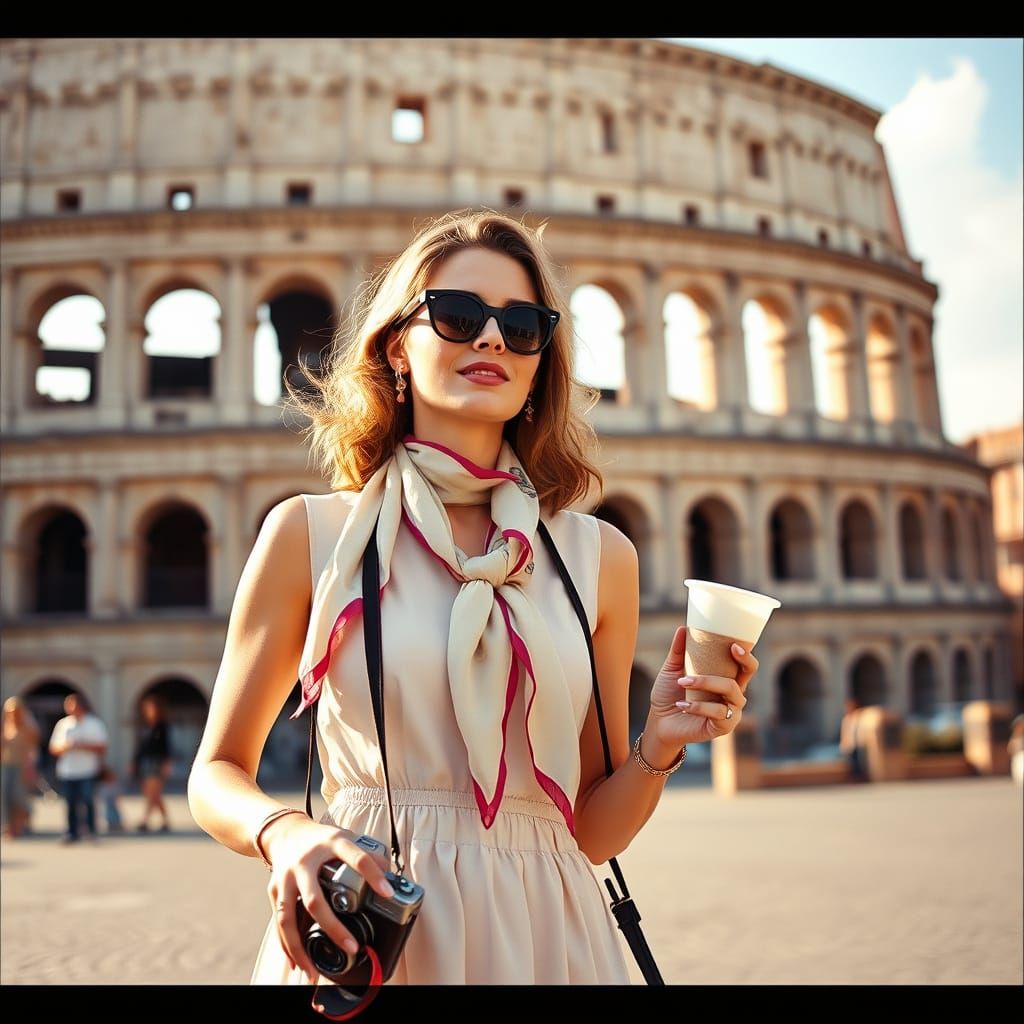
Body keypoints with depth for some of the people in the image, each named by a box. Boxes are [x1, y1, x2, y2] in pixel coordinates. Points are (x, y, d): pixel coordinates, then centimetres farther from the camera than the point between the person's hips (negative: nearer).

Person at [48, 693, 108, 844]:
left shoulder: (94, 723, 4)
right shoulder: (63, 724, 12)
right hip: (66, 772, 3)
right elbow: (53, 749, 11)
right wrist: (65, 747, -11)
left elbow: (102, 747, -2)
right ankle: (72, 833, 13)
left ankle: (92, 830, 4)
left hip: (87, 771, -3)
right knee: (71, 803, 4)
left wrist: (82, 745, -15)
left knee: (88, 800, -8)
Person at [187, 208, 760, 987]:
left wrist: (657, 748, -12)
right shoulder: (312, 533, -4)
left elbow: (592, 832, 7)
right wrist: (284, 834, -16)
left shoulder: (601, 557, 1)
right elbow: (217, 774, 3)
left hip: (541, 936, 2)